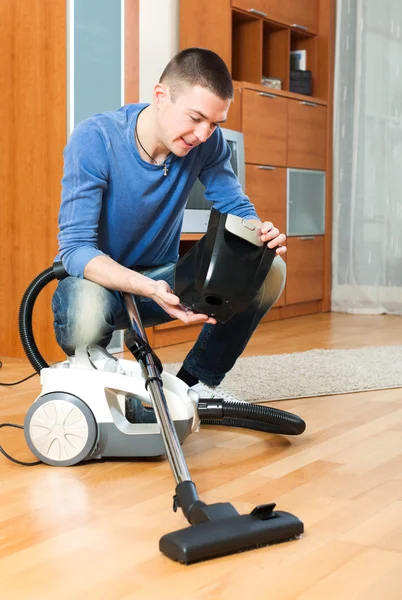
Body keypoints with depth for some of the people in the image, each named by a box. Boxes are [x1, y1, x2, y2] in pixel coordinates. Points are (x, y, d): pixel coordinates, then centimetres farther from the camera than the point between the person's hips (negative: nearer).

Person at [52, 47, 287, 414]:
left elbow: (237, 209, -2)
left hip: (164, 276, 5)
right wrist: (150, 289, -46)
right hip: (98, 279, -4)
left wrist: (262, 235, -29)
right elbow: (75, 248, -29)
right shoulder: (94, 140, -24)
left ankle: (198, 381, 4)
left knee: (269, 272, -15)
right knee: (87, 309, -41)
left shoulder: (208, 142, -11)